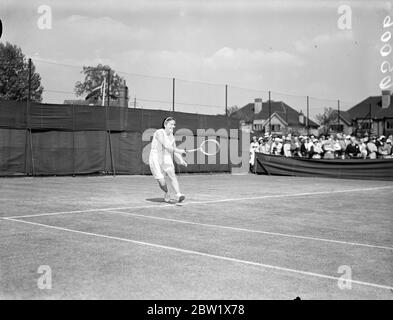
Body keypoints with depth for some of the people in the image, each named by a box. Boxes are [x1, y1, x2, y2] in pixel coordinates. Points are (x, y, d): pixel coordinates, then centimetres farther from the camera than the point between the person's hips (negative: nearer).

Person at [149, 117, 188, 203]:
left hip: (166, 159, 5)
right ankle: (167, 194, 18)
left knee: (171, 175, -20)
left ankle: (178, 195, -33)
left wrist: (181, 160, 9)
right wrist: (178, 150, -34)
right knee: (161, 181, -11)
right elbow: (166, 145, -26)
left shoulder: (171, 135, 10)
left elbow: (174, 150, 19)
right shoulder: (159, 133, -12)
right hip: (156, 159, -5)